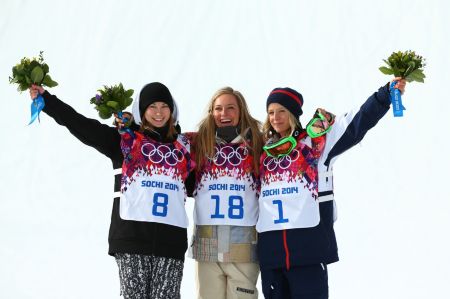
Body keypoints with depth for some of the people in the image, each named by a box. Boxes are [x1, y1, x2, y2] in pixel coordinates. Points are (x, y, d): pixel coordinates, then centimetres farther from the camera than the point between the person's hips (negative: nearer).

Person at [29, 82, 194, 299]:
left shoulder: (182, 145, 17)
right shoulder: (124, 139, 8)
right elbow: (80, 124, 0)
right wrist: (46, 99, -6)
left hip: (171, 238, 2)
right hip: (132, 235, -2)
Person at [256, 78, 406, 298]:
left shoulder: (316, 141, 3)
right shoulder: (264, 151, 17)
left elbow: (357, 122, -5)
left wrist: (386, 93, -13)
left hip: (308, 243, -4)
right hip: (270, 246, 5)